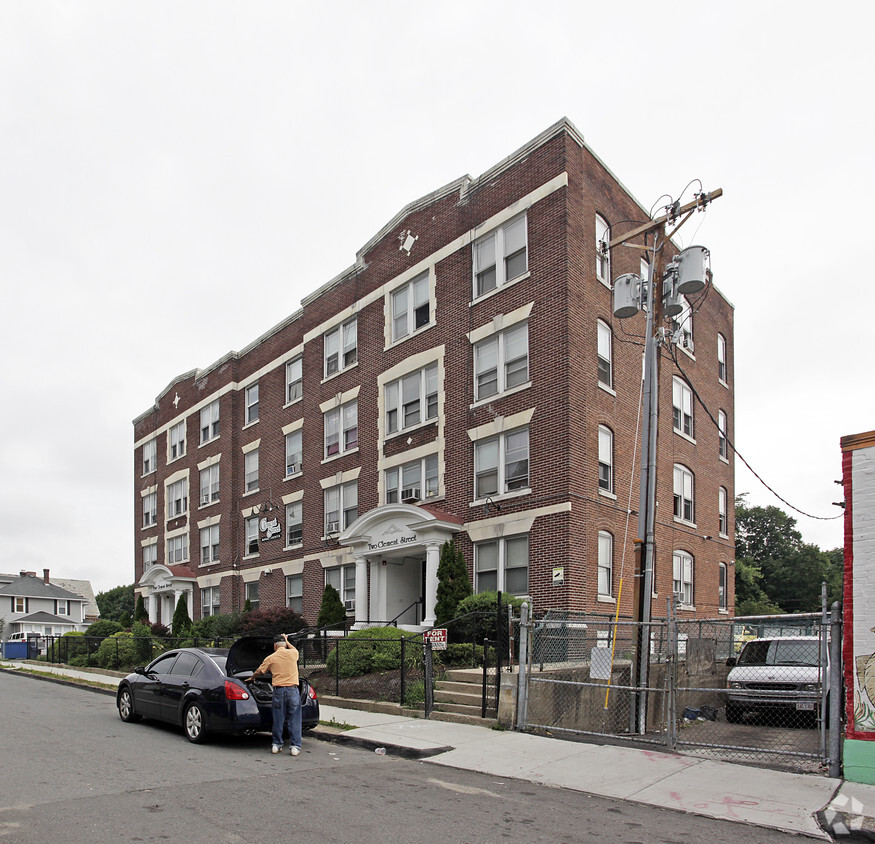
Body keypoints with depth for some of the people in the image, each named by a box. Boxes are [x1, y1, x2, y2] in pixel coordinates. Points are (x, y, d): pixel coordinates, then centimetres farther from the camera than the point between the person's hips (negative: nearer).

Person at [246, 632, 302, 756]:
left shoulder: (270, 658, 4)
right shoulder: (292, 653, 4)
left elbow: (258, 671, 18)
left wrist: (251, 678, 37)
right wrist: (287, 641, 44)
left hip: (278, 690, 0)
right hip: (293, 690, 0)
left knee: (278, 719, 10)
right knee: (294, 719, 3)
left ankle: (276, 744, 17)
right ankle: (295, 746, 1)